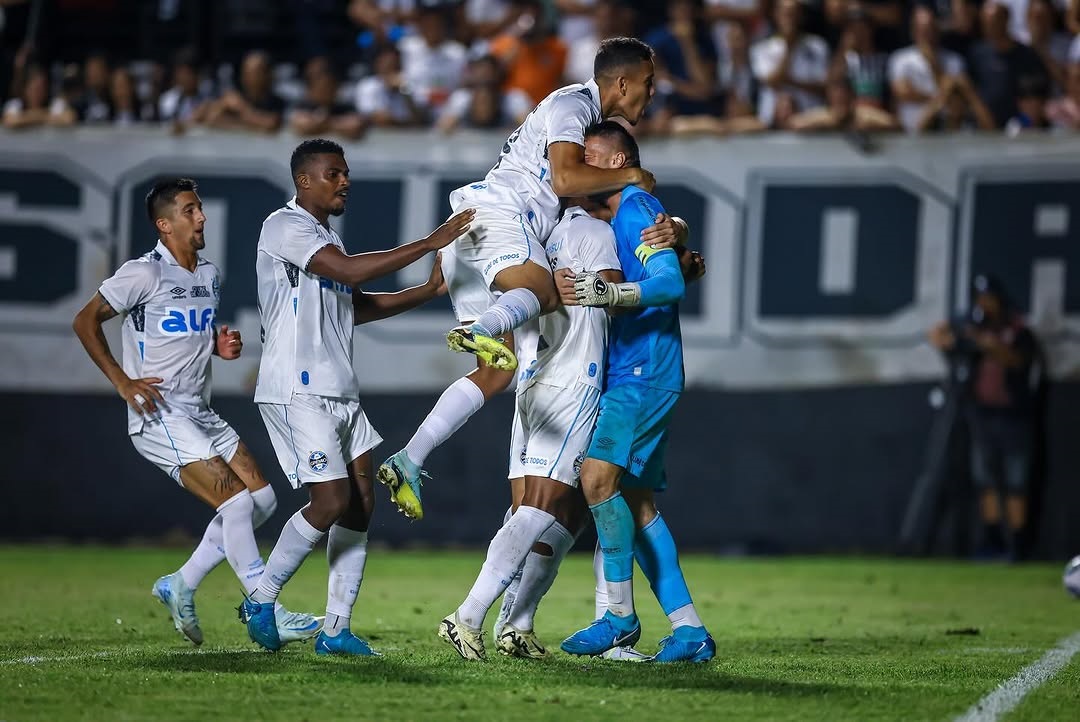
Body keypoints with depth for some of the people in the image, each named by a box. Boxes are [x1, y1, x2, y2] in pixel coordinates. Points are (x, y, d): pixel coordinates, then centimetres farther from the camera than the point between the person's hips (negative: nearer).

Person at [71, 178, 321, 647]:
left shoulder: (209, 274, 13)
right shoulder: (144, 274, -11)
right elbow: (85, 322, -7)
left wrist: (222, 346, 5)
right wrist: (123, 382, -13)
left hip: (200, 412, 9)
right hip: (159, 417, -9)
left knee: (262, 497, 3)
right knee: (236, 502, -17)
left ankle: (181, 585, 13)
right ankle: (266, 614, -11)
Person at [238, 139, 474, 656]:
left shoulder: (324, 235, 21)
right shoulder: (285, 226, -10)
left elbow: (357, 306, 26)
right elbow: (349, 271, -24)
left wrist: (428, 291, 14)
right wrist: (431, 243, -23)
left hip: (340, 392, 10)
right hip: (296, 392, -10)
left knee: (360, 504, 2)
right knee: (331, 501, -14)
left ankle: (336, 629, 5)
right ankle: (261, 601, 3)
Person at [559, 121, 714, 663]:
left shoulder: (636, 208, -8)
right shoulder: (615, 217, 22)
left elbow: (670, 282, -22)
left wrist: (610, 293, -37)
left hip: (644, 372, -10)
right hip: (625, 374, 10)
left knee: (598, 473, -21)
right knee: (635, 503, 6)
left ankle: (619, 615, -18)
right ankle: (688, 629, 6)